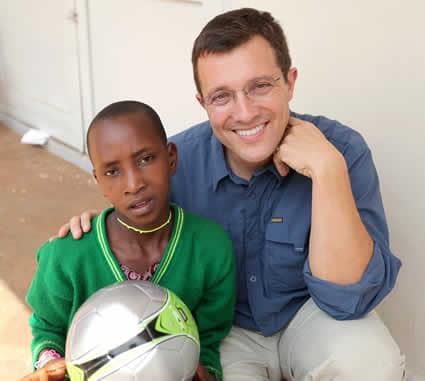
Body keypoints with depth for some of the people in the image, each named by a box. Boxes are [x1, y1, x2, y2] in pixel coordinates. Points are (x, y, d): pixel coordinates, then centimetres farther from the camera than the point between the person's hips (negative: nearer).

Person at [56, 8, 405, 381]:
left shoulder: (341, 149, -22)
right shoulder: (176, 159, -17)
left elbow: (349, 299, -29)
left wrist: (328, 168, -36)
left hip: (309, 314, 0)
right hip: (223, 326, 1)